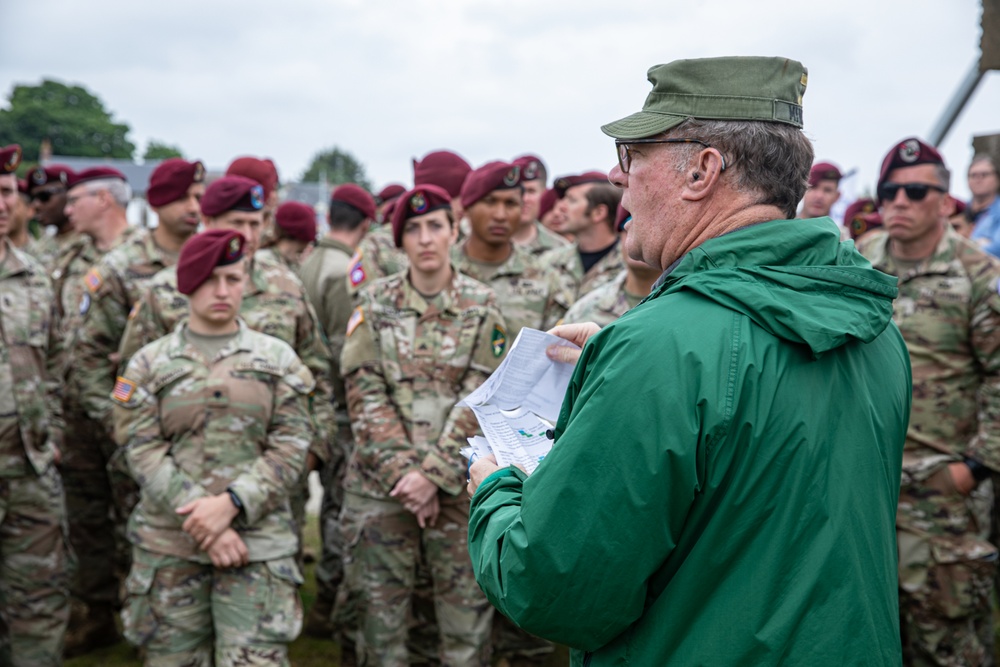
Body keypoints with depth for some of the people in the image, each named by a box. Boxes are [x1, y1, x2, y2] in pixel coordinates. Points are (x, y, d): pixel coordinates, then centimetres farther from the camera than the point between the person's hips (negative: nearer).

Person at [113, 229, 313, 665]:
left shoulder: (278, 359, 8)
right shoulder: (149, 364, 7)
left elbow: (291, 446, 0)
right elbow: (144, 452, -2)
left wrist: (232, 503, -13)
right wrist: (201, 524, -13)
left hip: (260, 542, 0)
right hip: (168, 545, 1)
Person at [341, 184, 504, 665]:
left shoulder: (482, 306, 2)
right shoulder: (375, 302, 3)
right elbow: (365, 393, -3)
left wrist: (434, 473, -13)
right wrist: (405, 469, -12)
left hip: (458, 481, 0)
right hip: (382, 480, 1)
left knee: (466, 601, 4)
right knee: (383, 599, 8)